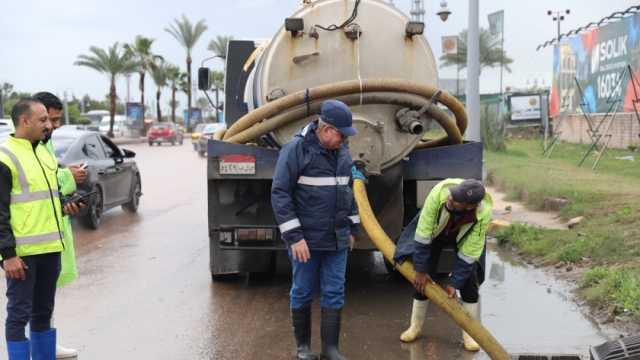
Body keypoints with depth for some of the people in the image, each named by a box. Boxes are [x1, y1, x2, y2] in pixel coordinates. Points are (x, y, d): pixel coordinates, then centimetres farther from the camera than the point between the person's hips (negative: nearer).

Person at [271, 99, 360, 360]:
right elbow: (280, 194, -15)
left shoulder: (342, 151, 7)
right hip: (306, 239, -5)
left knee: (334, 294, 7)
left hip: (337, 240, 5)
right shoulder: (296, 149, -13)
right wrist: (294, 236, -18)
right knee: (302, 293, 9)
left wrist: (351, 228, 17)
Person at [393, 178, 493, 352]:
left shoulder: (484, 212, -38)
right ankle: (415, 327, 15)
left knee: (469, 281, -9)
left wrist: (454, 282, -24)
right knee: (422, 279, -3)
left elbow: (469, 252, -27)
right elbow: (423, 234, -31)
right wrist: (421, 269, -25)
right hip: (435, 231, 0)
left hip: (465, 237, 0)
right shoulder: (439, 192, -42)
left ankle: (470, 333, 6)